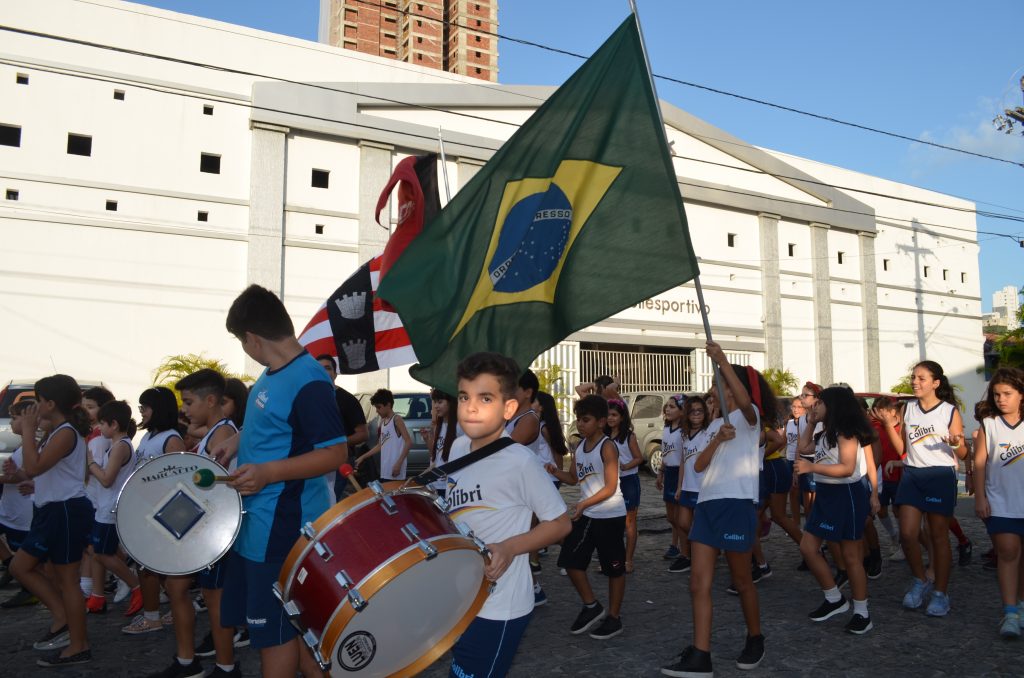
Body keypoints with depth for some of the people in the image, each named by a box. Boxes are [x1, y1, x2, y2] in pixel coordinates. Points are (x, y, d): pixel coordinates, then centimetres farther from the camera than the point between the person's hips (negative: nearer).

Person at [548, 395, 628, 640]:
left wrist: (585, 503, -28)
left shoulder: (607, 447, -16)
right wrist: (555, 472, -4)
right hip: (586, 514, 8)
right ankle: (591, 606, 24)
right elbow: (575, 478, 15)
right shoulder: (580, 446, 7)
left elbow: (611, 487, -19)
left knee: (614, 567, 5)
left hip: (611, 516, -7)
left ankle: (614, 617, 20)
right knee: (570, 560, 7)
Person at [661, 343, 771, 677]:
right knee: (699, 583, -1)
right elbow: (699, 465, 9)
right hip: (707, 504, 7)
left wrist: (723, 361, -34)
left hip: (737, 504, -7)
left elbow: (745, 400, -28)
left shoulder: (748, 417, 0)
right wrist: (717, 439, -8)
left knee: (741, 581, 8)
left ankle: (755, 641, 31)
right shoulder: (717, 424, 21)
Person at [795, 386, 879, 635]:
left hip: (846, 495, -9)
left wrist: (811, 467, -27)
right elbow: (803, 449, 17)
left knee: (851, 556, 0)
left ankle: (861, 612, 12)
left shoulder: (846, 432, -14)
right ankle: (834, 599, 17)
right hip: (826, 495, 9)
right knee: (807, 547, 6)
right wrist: (810, 423, 14)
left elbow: (847, 468, -21)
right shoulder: (825, 434, 14)